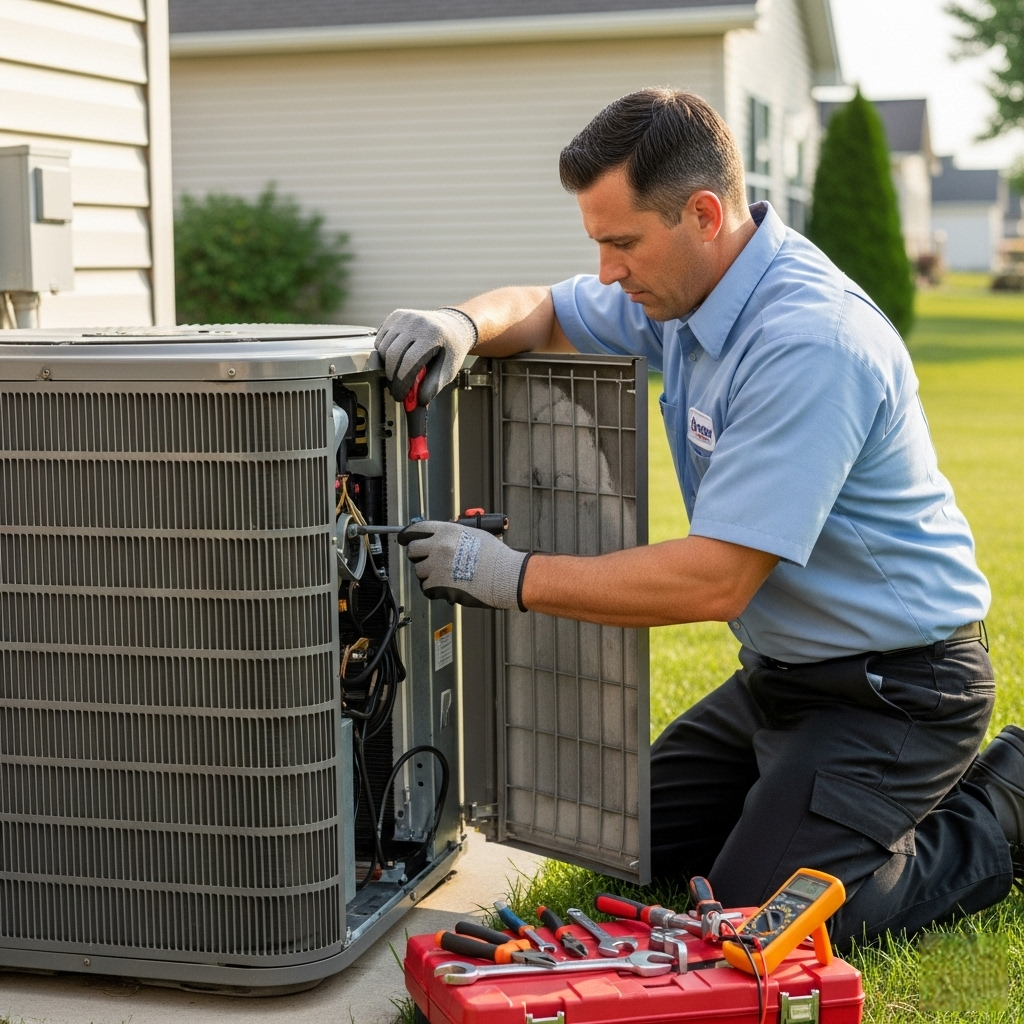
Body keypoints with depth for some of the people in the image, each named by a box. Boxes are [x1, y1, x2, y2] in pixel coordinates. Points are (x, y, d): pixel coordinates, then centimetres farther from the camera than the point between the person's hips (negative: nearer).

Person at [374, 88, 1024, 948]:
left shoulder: (809, 343, -30)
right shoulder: (685, 286, -1)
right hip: (784, 667, 9)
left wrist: (511, 576, -26)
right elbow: (538, 311, 13)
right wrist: (464, 325, -12)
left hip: (894, 684, -9)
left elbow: (714, 580, -32)